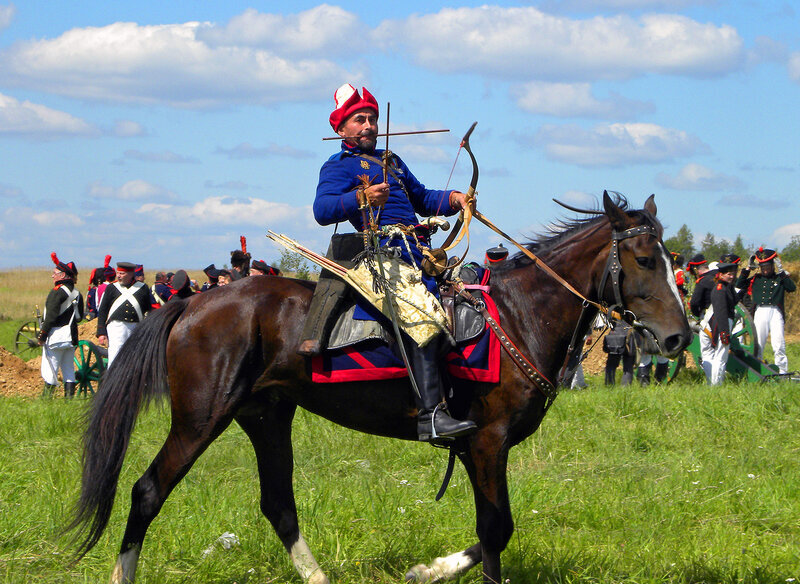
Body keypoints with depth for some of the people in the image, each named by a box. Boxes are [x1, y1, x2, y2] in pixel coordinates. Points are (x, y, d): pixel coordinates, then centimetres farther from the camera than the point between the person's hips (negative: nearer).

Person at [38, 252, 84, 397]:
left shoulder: (57, 292, -13)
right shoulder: (77, 293, 11)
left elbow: (51, 315, -18)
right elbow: (79, 316, 17)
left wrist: (42, 334, -14)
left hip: (56, 336, -8)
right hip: (71, 336, 8)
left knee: (49, 369, -3)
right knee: (69, 369, 10)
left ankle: (48, 396, -3)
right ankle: (69, 397, 9)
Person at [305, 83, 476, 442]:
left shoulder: (391, 161, 30)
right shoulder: (338, 166, 5)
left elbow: (422, 200, 37)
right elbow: (322, 209, -12)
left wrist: (453, 199, 17)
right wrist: (361, 198, -29)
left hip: (418, 250, 9)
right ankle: (430, 413, -38)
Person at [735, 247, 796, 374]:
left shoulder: (780, 278, 9)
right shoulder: (755, 279, 15)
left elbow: (792, 288, -8)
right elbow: (739, 285, 6)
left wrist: (781, 272, -10)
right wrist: (748, 269, 4)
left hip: (775, 312, -2)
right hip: (760, 312, 2)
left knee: (778, 343, -9)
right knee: (757, 344, 4)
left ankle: (782, 371, -6)